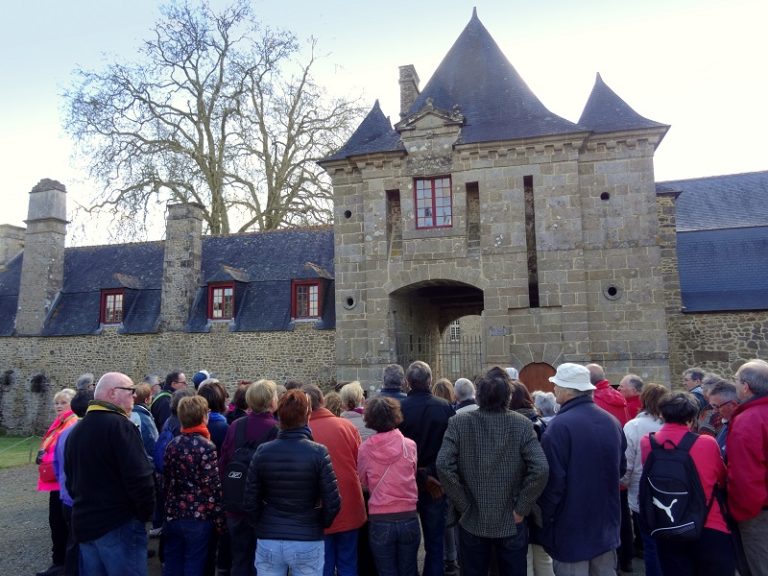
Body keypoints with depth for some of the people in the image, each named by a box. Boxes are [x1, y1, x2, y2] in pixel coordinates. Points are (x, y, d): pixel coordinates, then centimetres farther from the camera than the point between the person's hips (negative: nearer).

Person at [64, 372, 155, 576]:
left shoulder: (76, 430, 13)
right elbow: (139, 477, -22)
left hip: (83, 523, 9)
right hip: (119, 524, -9)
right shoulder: (119, 425, -16)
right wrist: (145, 513, -8)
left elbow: (71, 479, 20)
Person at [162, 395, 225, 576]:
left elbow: (166, 480, 8)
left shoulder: (172, 444, 2)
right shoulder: (205, 447, -16)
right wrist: (219, 520, -9)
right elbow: (212, 487, -17)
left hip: (173, 514, 6)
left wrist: (170, 507, 18)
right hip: (199, 517, -6)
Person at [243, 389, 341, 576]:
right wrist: (319, 525, 6)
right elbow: (332, 502, -12)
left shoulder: (262, 451, -7)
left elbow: (251, 501, -2)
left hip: (268, 542, 2)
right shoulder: (318, 452, -13)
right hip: (308, 542, -2)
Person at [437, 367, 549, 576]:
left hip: (472, 521, 0)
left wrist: (464, 507, -7)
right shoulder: (523, 424, -11)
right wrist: (521, 509, -8)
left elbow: (443, 466, -17)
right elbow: (541, 469, -18)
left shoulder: (458, 423, -10)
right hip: (511, 522, 0)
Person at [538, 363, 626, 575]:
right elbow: (621, 468, 14)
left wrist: (545, 518, -7)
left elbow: (553, 480, -20)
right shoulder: (612, 421, 2)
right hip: (606, 522, 7)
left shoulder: (559, 425, -21)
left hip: (572, 527, -7)